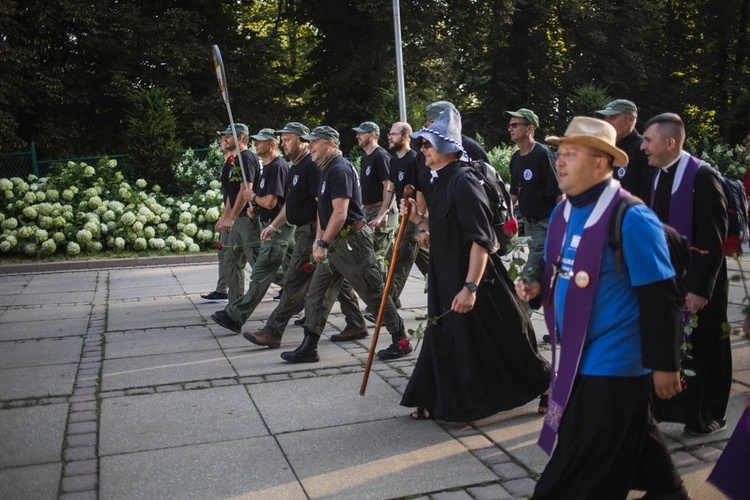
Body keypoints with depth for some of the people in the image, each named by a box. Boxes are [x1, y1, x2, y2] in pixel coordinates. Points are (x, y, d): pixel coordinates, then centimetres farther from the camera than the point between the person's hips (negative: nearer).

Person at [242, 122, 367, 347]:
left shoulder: (312, 166, -15)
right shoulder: (295, 168, 18)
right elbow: (291, 203, 26)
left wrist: (318, 239, -25)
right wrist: (274, 225, 17)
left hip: (311, 231, -11)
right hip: (304, 230, 11)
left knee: (294, 282, -6)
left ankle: (272, 332, -1)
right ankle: (356, 326, 19)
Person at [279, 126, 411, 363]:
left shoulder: (340, 170, -16)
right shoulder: (327, 170, 16)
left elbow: (340, 213, -23)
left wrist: (323, 243, -19)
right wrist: (319, 239, 15)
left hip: (352, 242, -10)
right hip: (334, 244, 10)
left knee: (374, 293, 0)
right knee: (316, 294, 7)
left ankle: (401, 341, 13)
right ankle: (308, 348, 12)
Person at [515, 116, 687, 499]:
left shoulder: (632, 219, -20)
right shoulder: (562, 213, 5)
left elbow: (659, 300, -18)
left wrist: (664, 364, -16)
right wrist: (537, 288, -3)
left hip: (612, 365, -8)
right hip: (577, 359, 8)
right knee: (627, 448, 25)